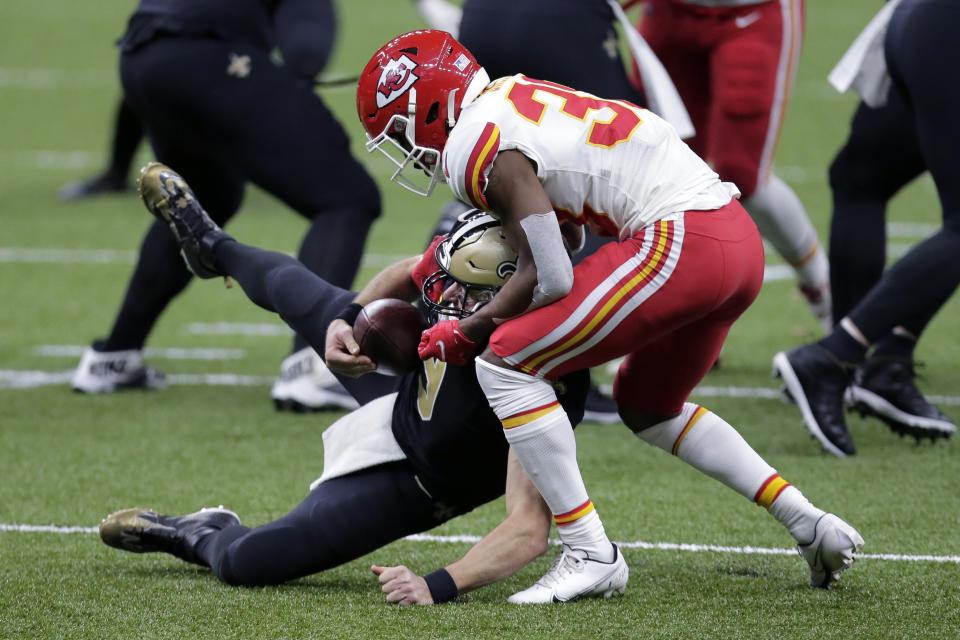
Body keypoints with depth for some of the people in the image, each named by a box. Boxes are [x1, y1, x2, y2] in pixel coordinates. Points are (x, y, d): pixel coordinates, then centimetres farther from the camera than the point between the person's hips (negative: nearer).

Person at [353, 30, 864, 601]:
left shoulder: (477, 145, -7)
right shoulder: (515, 100, 21)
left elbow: (550, 278, -11)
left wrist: (466, 333, 3)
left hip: (679, 242, -10)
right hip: (743, 240, 10)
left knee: (506, 363, -7)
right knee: (646, 404, 29)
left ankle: (590, 551, -6)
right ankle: (810, 524, 22)